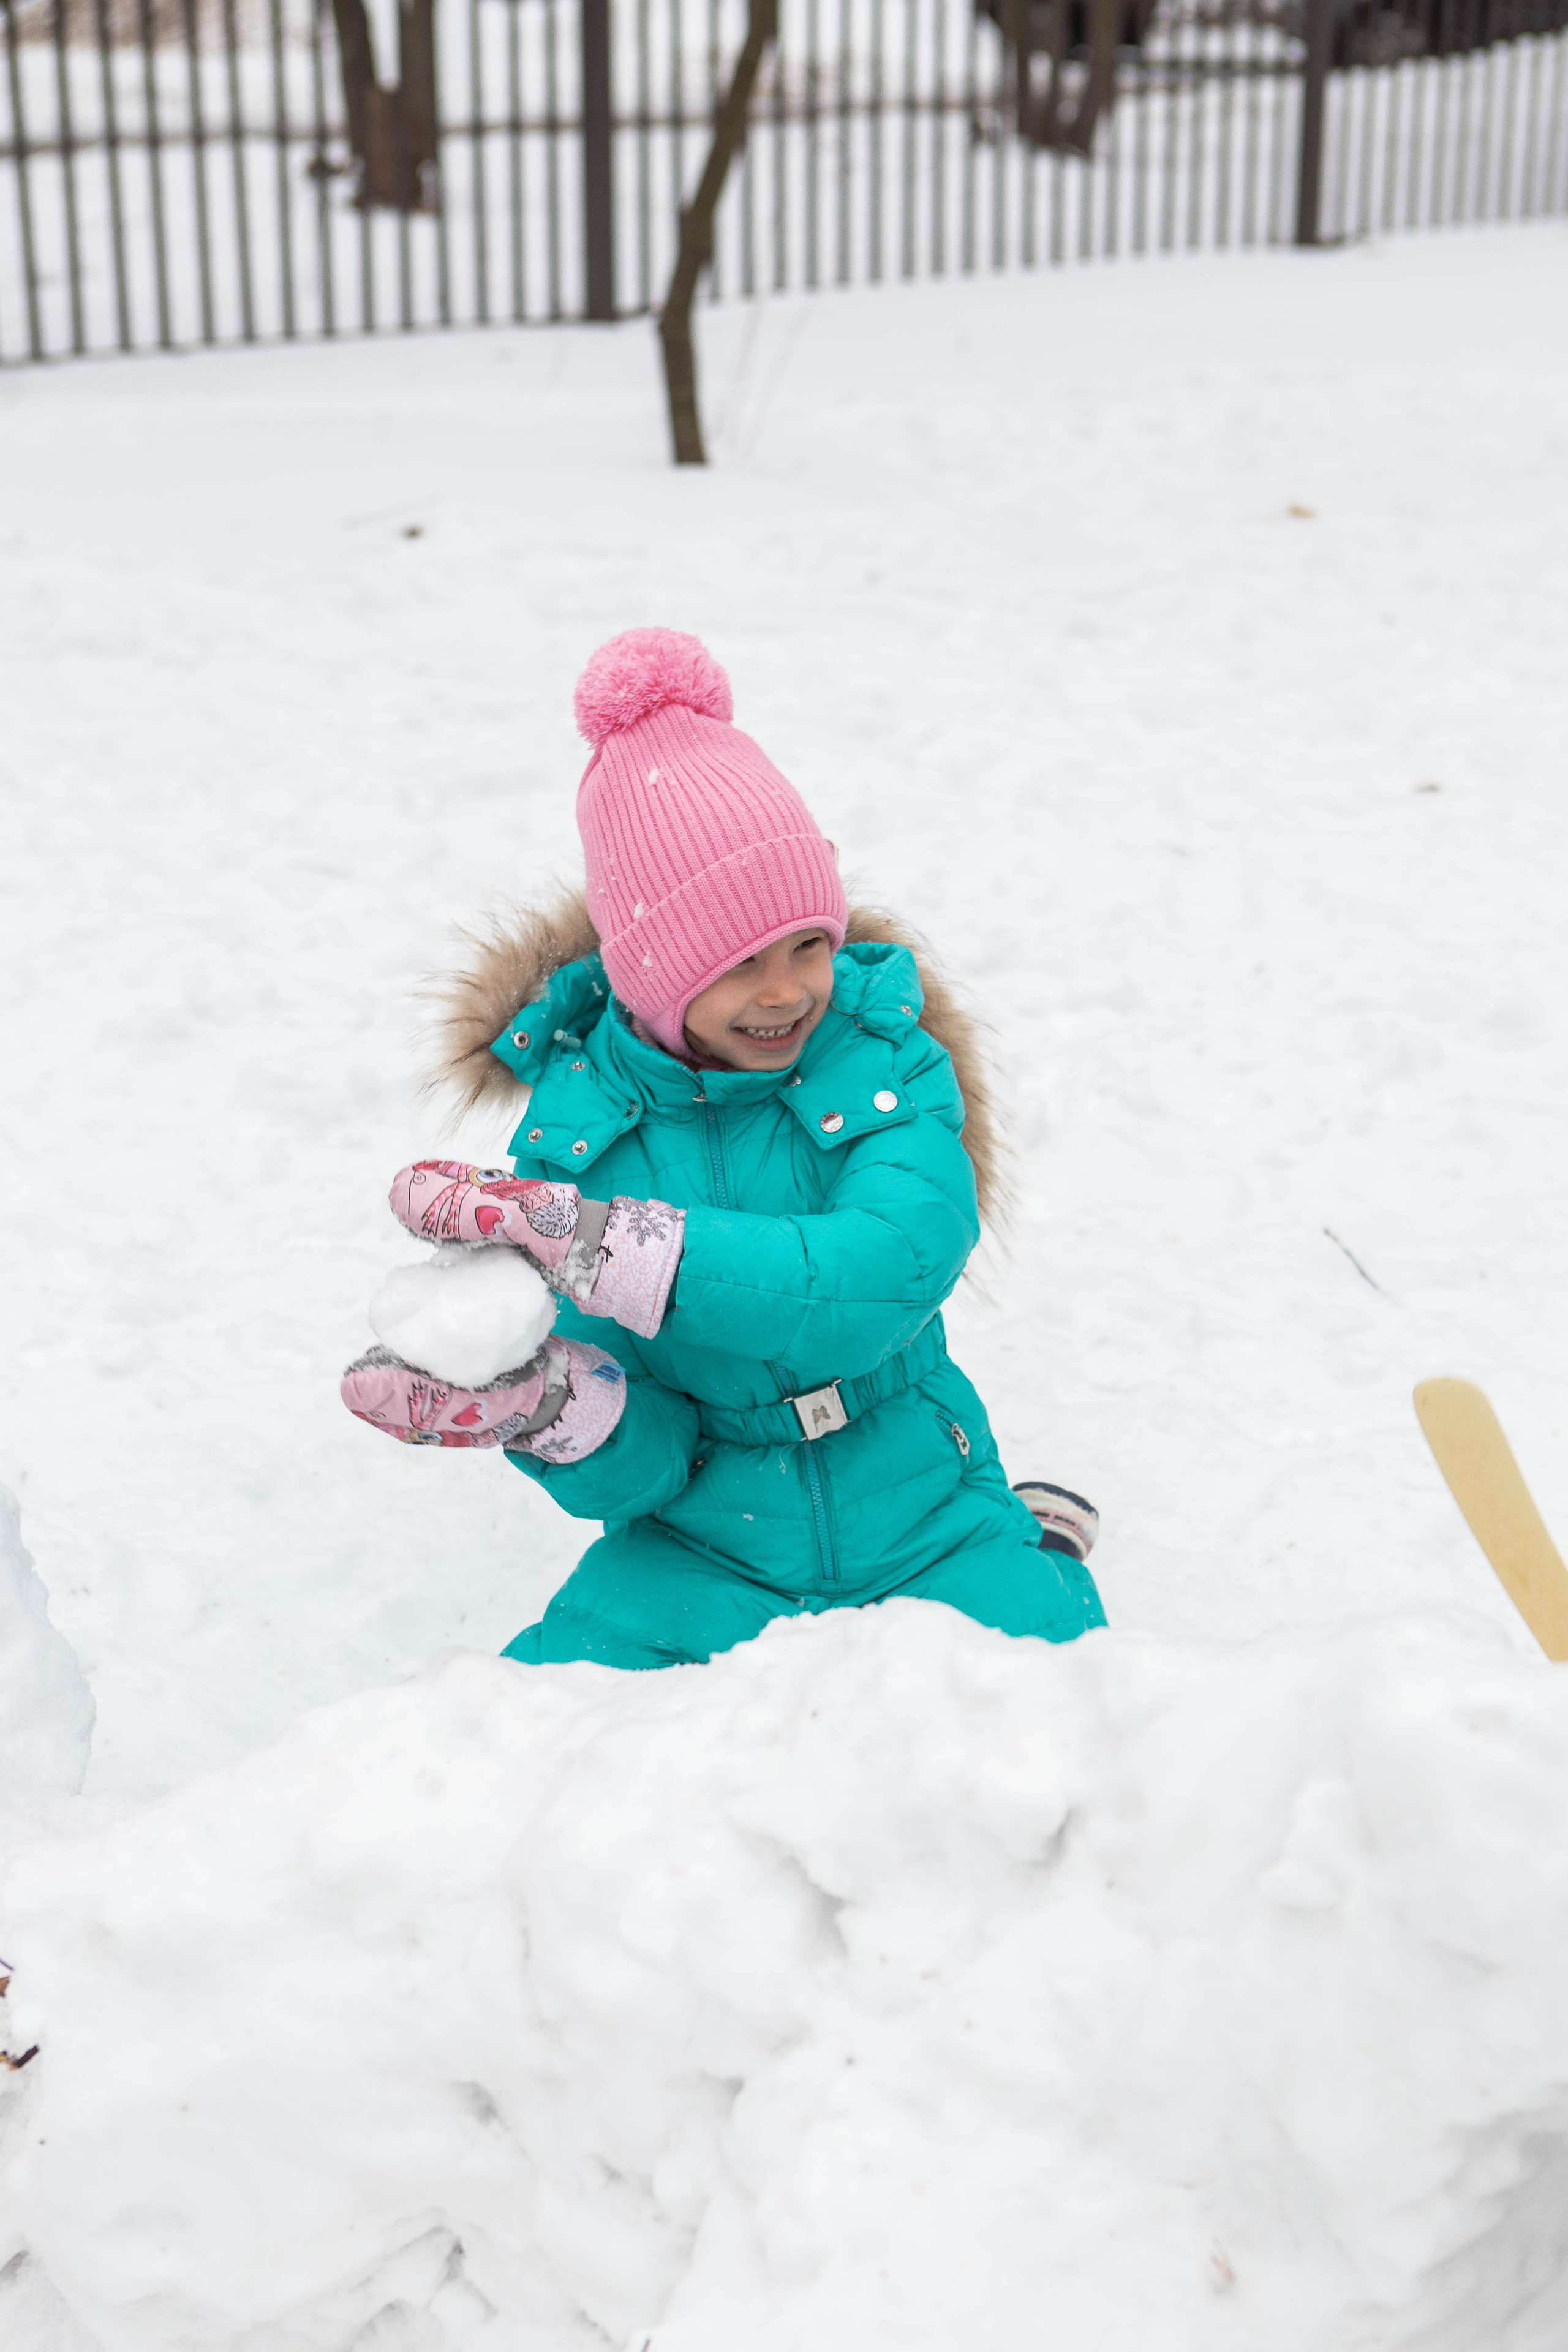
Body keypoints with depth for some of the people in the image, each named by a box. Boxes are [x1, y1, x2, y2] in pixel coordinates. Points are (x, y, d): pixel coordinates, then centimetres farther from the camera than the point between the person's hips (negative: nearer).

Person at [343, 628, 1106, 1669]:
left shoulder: (888, 1067, -10)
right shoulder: (577, 1128, -9)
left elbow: (890, 1271, -32)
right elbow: (640, 1466, -10)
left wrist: (570, 1232, -35)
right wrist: (539, 1401, -35)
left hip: (922, 1532, -1)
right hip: (702, 1553, 1)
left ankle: (1033, 1546, 10)